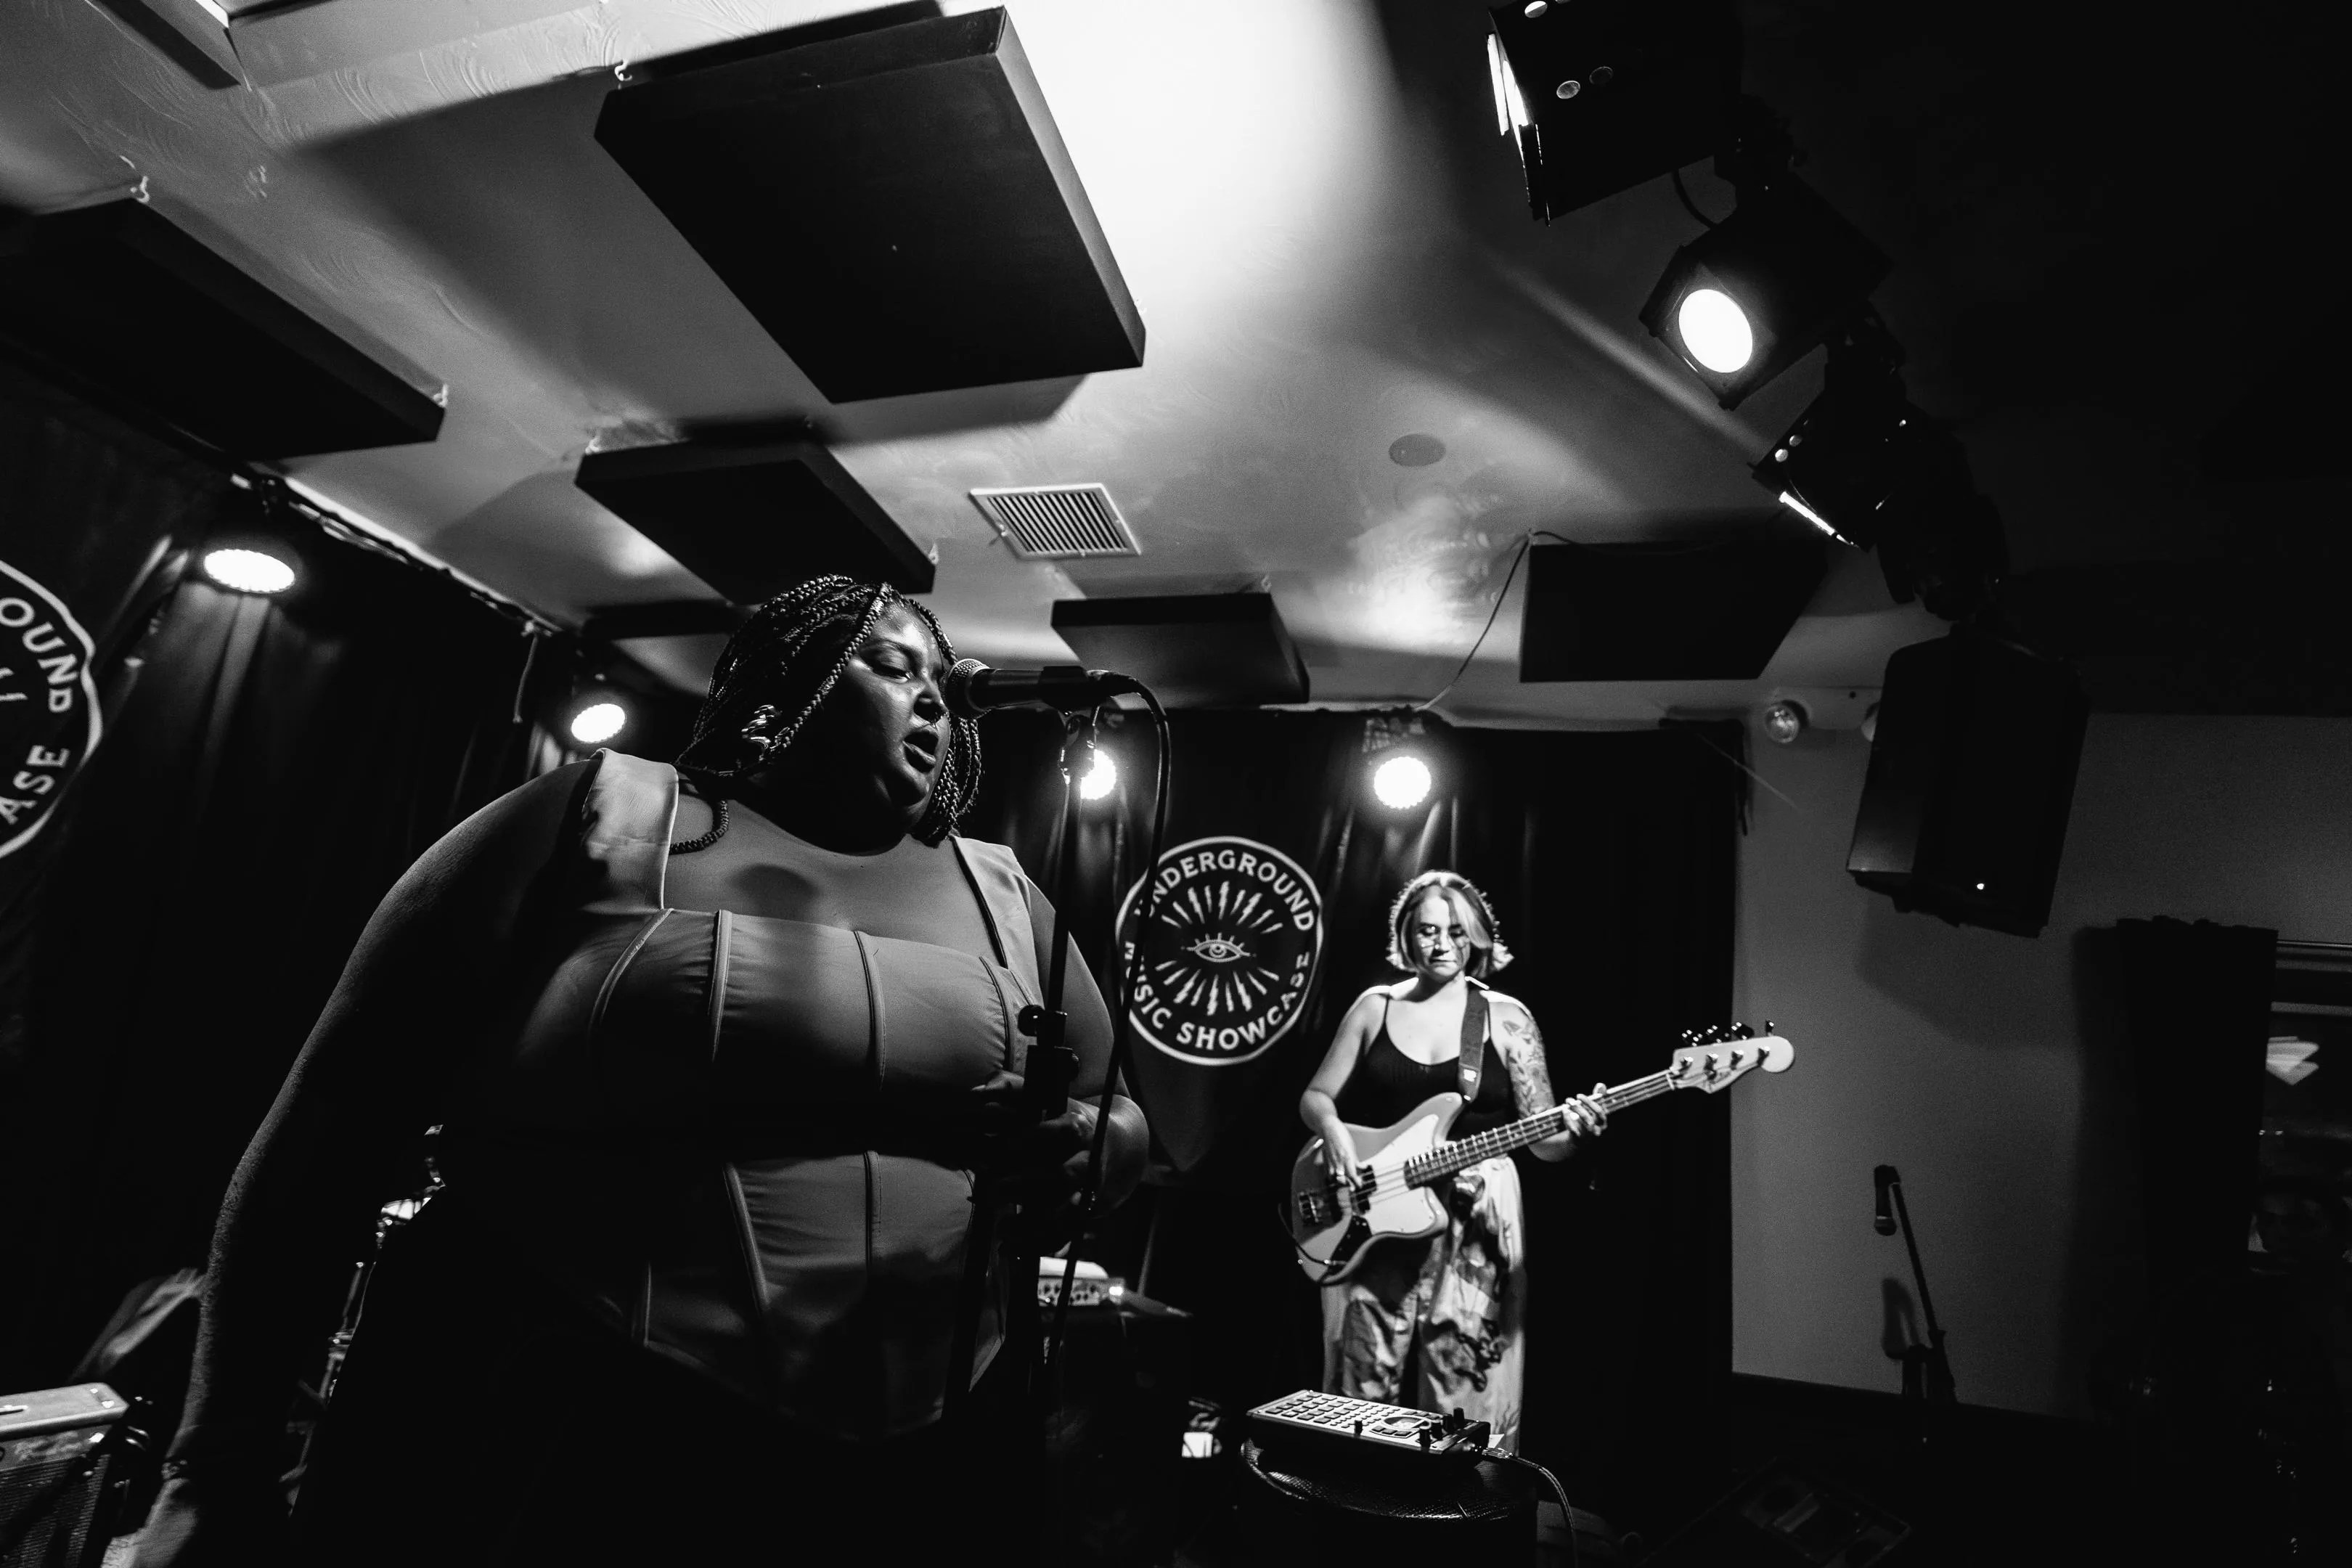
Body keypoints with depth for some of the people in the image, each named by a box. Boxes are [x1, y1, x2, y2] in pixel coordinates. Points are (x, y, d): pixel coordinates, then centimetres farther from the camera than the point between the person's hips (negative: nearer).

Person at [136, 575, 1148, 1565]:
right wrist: (220, 1465, -4)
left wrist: (1078, 1148, -11)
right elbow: (336, 1117, -3)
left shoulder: (1000, 894, 8)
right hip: (553, 1451, -3)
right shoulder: (608, 817, -2)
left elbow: (1123, 1117, 12)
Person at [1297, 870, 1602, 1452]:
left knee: (1462, 1394, 0)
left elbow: (1543, 1141, -1)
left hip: (1473, 1220, -1)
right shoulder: (1375, 1007, 5)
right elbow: (1316, 1097, 9)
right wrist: (1333, 1132, -12)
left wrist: (1573, 1131, -23)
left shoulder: (1506, 1018, 1)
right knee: (1366, 1391, 7)